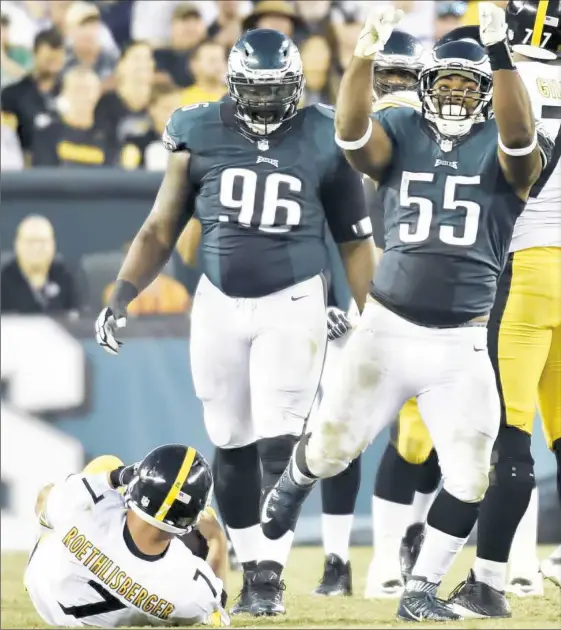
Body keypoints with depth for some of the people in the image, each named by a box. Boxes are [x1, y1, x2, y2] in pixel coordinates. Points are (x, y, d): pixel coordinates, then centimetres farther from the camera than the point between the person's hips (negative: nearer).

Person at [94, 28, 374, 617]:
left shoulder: (323, 142, -1)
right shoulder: (199, 136, 1)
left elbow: (355, 241, 5)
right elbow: (160, 230, 7)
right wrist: (119, 299, -2)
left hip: (292, 304, -2)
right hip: (218, 304, 2)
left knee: (277, 445, -10)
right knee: (232, 446, 4)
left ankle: (271, 575, -8)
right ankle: (252, 568, 13)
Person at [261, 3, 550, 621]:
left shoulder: (502, 149, -1)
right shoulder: (402, 133, 2)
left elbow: (520, 133, -26)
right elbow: (351, 131, -20)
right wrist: (365, 52, -37)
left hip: (460, 344, 0)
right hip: (387, 329, 0)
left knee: (469, 475, -6)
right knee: (332, 446, 5)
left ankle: (421, 592, 12)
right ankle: (293, 484, 42)